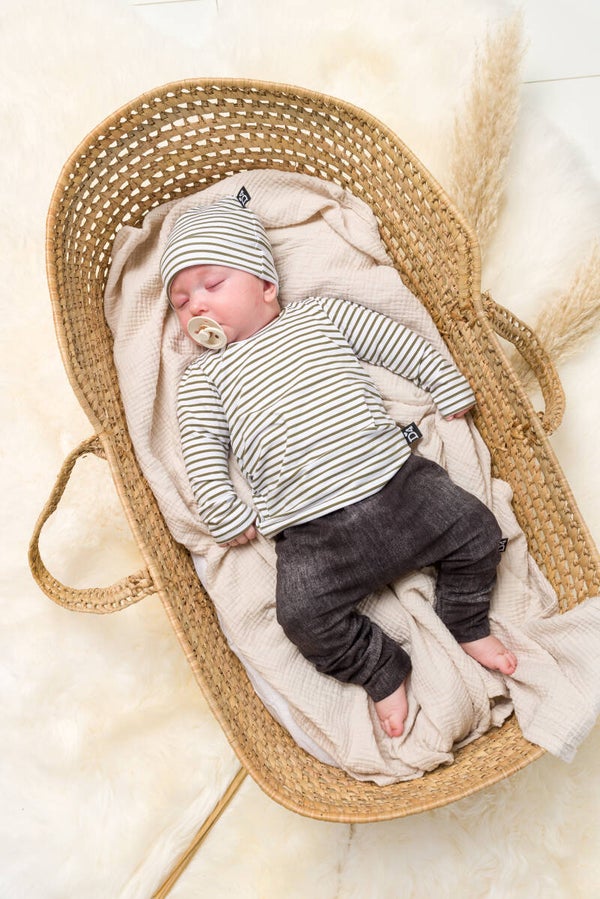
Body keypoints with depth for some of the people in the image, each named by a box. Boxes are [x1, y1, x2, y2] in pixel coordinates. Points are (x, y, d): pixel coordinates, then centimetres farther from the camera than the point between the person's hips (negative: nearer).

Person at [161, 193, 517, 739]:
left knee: (475, 527, -4)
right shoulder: (204, 375, 13)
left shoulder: (321, 314, 14)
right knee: (303, 613, -19)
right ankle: (382, 671, 8)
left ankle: (469, 626, 22)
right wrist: (224, 513, -6)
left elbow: (401, 343, 17)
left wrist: (451, 389, 14)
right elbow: (202, 449, 6)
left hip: (396, 479, 2)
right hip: (311, 530, -1)